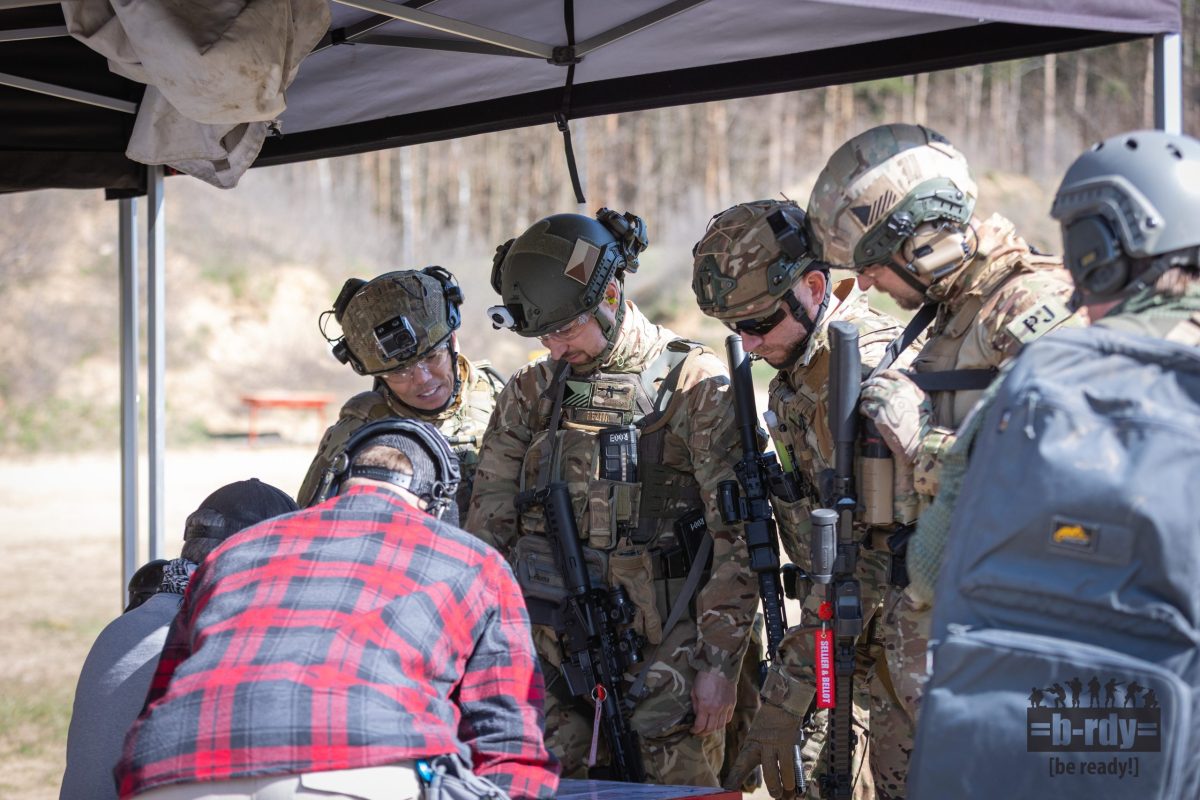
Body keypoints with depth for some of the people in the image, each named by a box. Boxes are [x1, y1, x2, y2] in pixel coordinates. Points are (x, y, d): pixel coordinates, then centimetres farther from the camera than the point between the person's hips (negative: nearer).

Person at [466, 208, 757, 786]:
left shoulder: (696, 386, -3)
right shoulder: (528, 396, 10)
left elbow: (738, 540, -5)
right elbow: (486, 532, 12)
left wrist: (718, 664, -9)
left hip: (665, 657, -3)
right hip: (554, 657, 3)